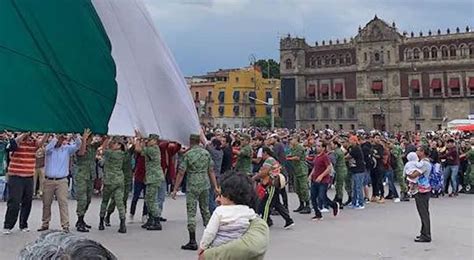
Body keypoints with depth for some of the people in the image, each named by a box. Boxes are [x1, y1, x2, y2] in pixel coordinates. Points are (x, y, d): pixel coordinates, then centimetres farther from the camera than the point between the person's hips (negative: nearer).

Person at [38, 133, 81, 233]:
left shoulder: (67, 149, 6)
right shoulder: (49, 149, 4)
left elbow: (77, 145, -10)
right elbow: (48, 148, -20)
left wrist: (77, 136, -30)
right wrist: (57, 137, -30)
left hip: (62, 181, -1)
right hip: (48, 180, 1)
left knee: (63, 203, -8)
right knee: (46, 203, 11)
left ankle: (65, 225, -8)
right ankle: (45, 224, 26)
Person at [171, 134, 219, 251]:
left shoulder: (188, 154, -9)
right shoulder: (206, 153, 5)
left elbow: (181, 173, -9)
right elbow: (211, 171, 7)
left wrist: (175, 189, -4)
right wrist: (215, 186, 13)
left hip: (192, 186, -5)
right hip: (205, 185, 5)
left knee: (191, 213, 0)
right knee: (205, 210, 16)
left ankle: (192, 242, 1)